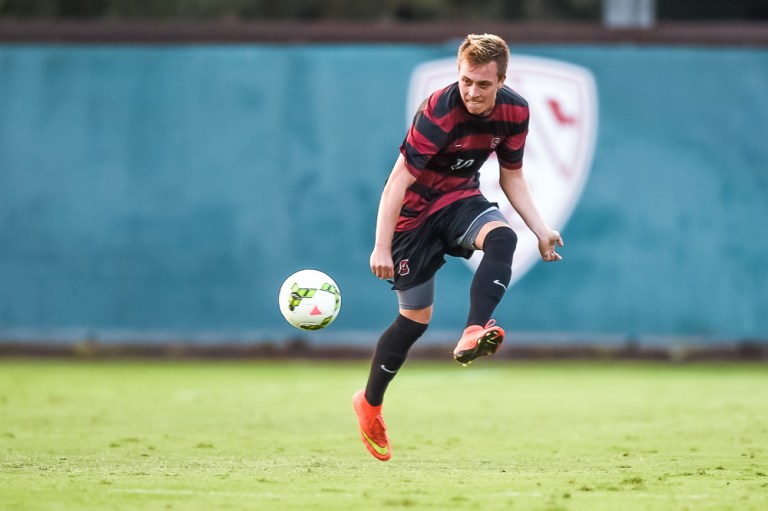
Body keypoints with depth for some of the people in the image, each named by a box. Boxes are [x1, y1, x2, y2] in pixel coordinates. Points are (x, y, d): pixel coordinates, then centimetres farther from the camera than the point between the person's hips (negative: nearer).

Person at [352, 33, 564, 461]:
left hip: (460, 200, 5)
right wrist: (381, 248, -29)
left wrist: (541, 229, -4)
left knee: (502, 238, -31)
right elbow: (399, 181, -26)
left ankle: (474, 334, -43)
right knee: (416, 317, 3)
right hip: (415, 211, -5)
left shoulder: (515, 111, -10)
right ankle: (370, 404, 23)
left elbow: (512, 176, 6)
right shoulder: (438, 113, -28)